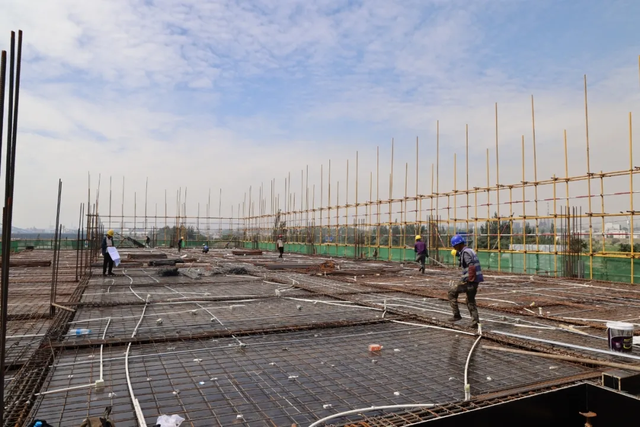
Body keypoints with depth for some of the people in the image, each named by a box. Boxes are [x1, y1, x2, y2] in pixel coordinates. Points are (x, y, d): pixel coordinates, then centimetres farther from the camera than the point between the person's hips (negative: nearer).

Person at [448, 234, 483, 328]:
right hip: (475, 280, 10)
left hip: (470, 281, -10)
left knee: (452, 291, 4)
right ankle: (475, 322, 18)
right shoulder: (470, 250, 16)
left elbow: (471, 267, -24)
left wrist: (470, 280, -22)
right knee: (470, 301, 20)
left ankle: (456, 315, 4)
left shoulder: (465, 252, -15)